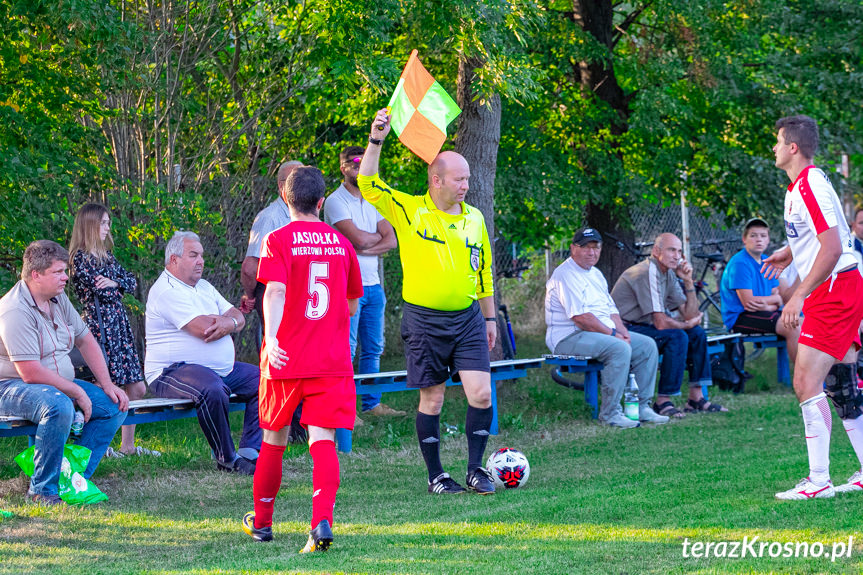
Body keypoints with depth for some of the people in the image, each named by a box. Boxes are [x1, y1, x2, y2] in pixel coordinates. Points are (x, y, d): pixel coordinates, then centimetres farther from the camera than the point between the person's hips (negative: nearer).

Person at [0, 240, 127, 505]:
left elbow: (85, 340, 16)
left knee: (114, 406, -2)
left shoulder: (58, 299, 7)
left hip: (60, 384, 10)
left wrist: (108, 385, 6)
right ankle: (42, 490, -26)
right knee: (59, 405, -39)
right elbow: (31, 373, -27)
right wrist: (77, 392, -19)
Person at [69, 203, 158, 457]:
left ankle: (127, 446, 16)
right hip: (99, 323, -9)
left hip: (119, 325, 9)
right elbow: (99, 292, -15)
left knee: (136, 388, 8)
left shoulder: (107, 256, 19)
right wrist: (119, 285, 3)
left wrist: (114, 282, -9)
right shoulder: (81, 257, -7)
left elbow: (132, 282, 11)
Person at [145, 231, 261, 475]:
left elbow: (238, 317, 14)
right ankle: (226, 459, -22)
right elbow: (203, 327, -22)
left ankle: (249, 451, -3)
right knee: (213, 390, -37)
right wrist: (232, 320, -1)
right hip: (172, 371, -10)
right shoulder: (166, 291, -12)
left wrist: (228, 323, -12)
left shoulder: (204, 287, 20)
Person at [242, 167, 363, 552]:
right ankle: (322, 520, -26)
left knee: (274, 439, 14)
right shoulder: (340, 243, 8)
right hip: (332, 361, 1)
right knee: (322, 440, -5)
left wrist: (272, 337, -29)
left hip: (286, 359, -1)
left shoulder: (278, 241, -3)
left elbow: (275, 291, -20)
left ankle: (261, 521, 29)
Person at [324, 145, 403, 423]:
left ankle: (372, 403, 18)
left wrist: (365, 246, -11)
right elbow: (357, 238, -19)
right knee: (345, 350, -8)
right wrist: (377, 236, 1)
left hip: (373, 284, 7)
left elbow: (391, 240, 5)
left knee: (373, 348, 11)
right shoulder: (336, 201, -7)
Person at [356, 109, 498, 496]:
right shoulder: (408, 210, -3)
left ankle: (475, 470, 6)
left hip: (467, 318, 3)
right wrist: (376, 141, -22)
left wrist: (489, 318, 18)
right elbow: (368, 185, -13)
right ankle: (436, 475, 14)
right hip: (424, 321, -3)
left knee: (481, 393, -7)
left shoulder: (474, 218, 9)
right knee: (431, 399, 4)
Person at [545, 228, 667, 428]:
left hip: (605, 333, 10)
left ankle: (642, 407, -1)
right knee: (620, 349, -31)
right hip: (570, 337, -10)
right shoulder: (565, 275, -12)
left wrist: (622, 331, -1)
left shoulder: (596, 274, 20)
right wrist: (613, 334, -18)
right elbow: (580, 316, -21)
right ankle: (610, 413, -27)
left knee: (647, 345, -2)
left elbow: (611, 310, 20)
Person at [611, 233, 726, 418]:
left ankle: (696, 398, 5)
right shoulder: (648, 273, -21)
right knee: (677, 337, -27)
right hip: (624, 331, -10)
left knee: (697, 333, 4)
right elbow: (661, 323, -25)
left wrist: (688, 281, -4)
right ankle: (663, 402, -23)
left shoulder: (669, 274, 8)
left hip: (643, 327, 10)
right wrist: (687, 324, -6)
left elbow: (690, 315, 7)